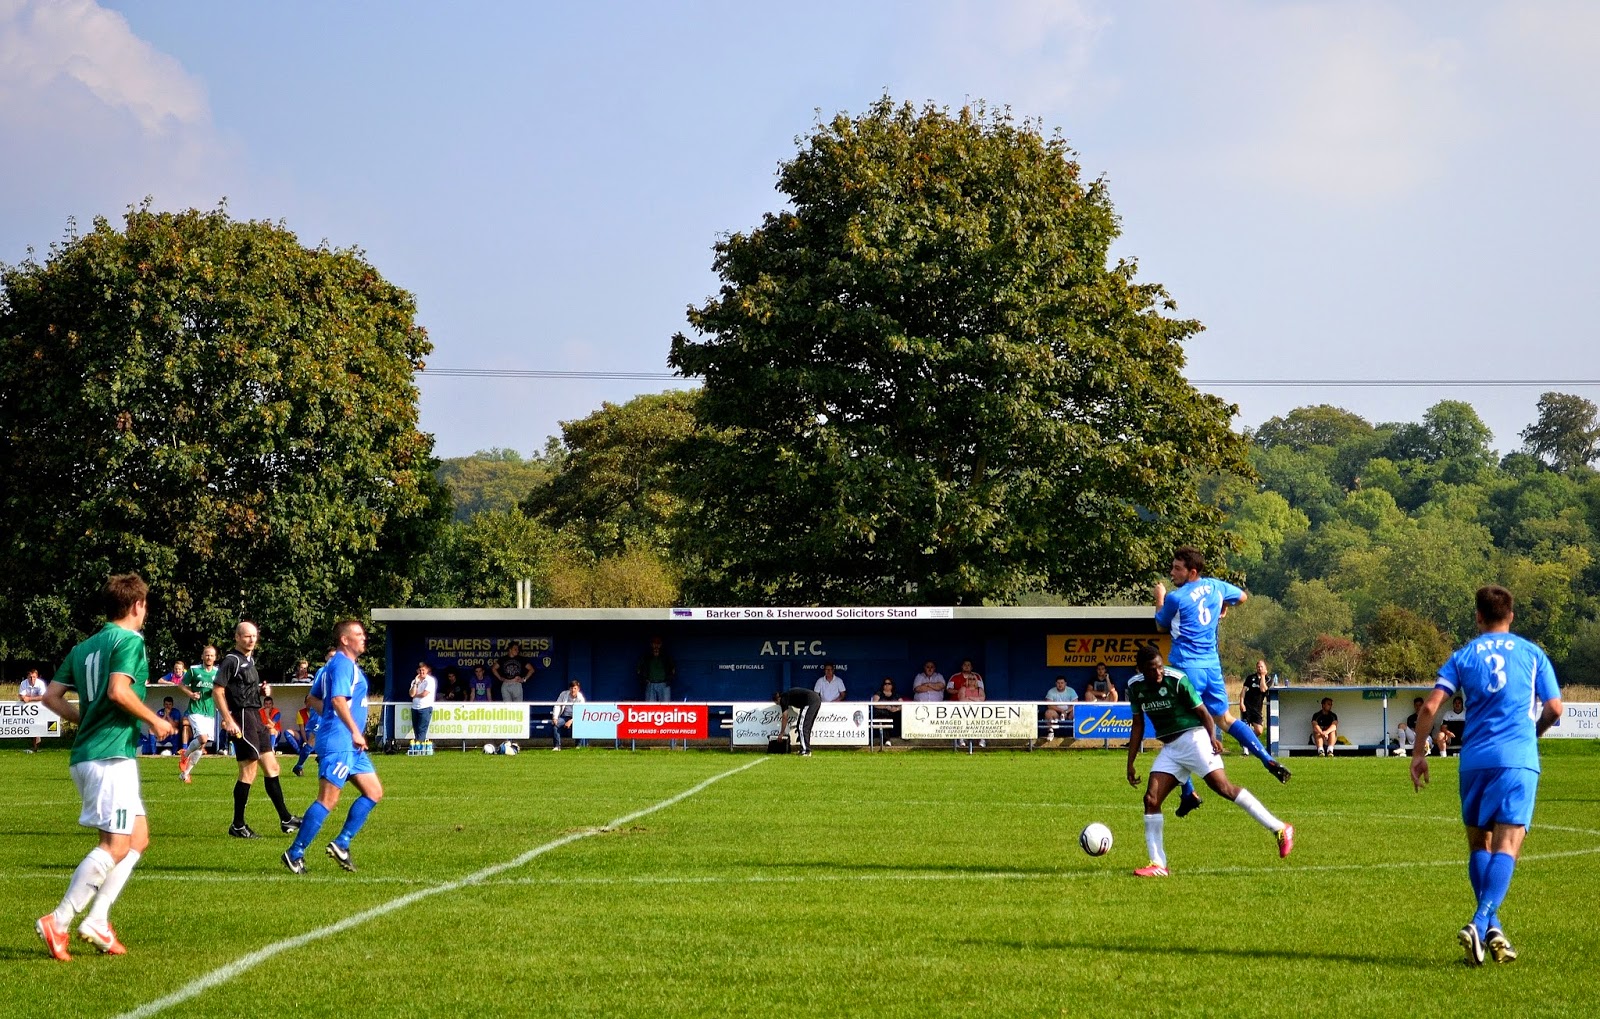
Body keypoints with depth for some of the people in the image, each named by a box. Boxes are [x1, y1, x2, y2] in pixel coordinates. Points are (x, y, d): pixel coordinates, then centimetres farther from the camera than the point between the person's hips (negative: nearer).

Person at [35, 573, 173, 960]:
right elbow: (119, 691, -21)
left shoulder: (84, 647, 17)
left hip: (84, 755, 9)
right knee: (116, 845, -9)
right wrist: (154, 720, -8)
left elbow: (51, 697, 14)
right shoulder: (130, 641, -7)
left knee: (138, 837, 13)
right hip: (112, 756, -9)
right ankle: (58, 922, -13)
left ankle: (97, 920, 5)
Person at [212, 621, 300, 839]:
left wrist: (263, 690, 8)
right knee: (248, 771, -8)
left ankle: (285, 819, 16)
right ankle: (237, 826, -1)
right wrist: (228, 720, -21)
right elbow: (217, 690, -16)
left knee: (271, 767, 11)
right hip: (242, 717, -10)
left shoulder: (250, 660, 17)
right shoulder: (232, 660, -10)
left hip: (256, 716, 10)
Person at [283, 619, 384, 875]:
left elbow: (313, 698, 25)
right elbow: (338, 700, -24)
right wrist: (354, 731, -24)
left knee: (373, 792, 9)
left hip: (351, 746, 11)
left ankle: (341, 844, 9)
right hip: (338, 743, -11)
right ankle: (295, 853, -5)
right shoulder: (343, 664, -12)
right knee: (328, 800, -10)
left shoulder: (332, 665, 20)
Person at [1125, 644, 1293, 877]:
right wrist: (1131, 762, 14)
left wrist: (1212, 737, -26)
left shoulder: (1176, 679, -14)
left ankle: (1280, 830, -13)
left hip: (1193, 738, -6)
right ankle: (1158, 865, 0)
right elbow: (1138, 724, 15)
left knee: (1223, 787, -17)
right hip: (1169, 748, 6)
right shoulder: (1135, 687, 3)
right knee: (1151, 800, -6)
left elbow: (1202, 711, -9)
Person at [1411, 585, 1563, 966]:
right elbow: (1554, 709, 6)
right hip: (1518, 759, -1)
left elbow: (1430, 706, 0)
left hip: (1475, 759, 2)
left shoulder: (1463, 656, 10)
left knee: (1479, 843, 15)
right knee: (1507, 844, -8)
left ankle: (1491, 927, 6)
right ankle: (1481, 925, -25)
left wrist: (1418, 753, 9)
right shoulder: (1532, 653, 9)